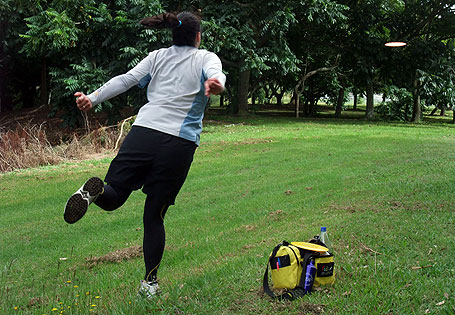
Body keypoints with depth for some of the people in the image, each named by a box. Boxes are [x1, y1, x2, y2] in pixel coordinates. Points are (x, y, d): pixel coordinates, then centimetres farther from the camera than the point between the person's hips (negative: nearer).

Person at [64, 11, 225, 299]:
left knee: (113, 198, 7)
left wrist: (93, 99, 2)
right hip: (180, 143, -1)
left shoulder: (157, 57, 19)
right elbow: (216, 73, -11)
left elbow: (126, 80, 7)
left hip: (143, 132, 1)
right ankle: (150, 282, 11)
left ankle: (96, 190, -30)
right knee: (155, 215, 10)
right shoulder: (207, 58, 13)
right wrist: (216, 84, -32)